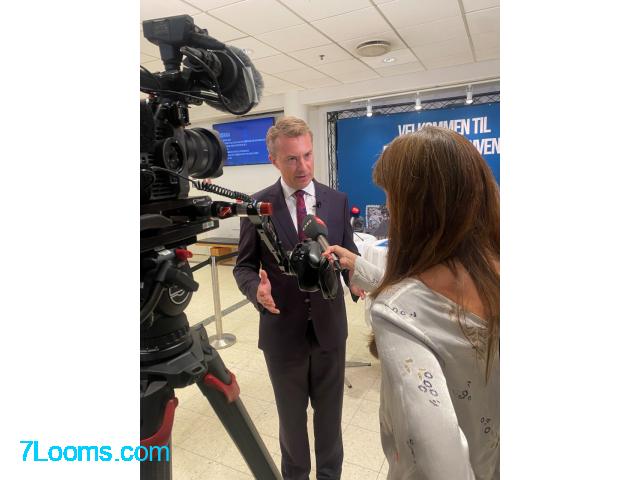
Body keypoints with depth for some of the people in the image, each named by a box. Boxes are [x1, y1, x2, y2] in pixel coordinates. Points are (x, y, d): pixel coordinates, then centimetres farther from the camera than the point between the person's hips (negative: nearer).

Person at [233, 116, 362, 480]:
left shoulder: (338, 201, -2)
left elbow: (349, 255, 2)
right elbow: (245, 265, -2)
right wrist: (256, 288, -24)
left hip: (329, 326, 2)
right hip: (283, 330, -1)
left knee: (330, 411, 21)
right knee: (291, 415, 21)